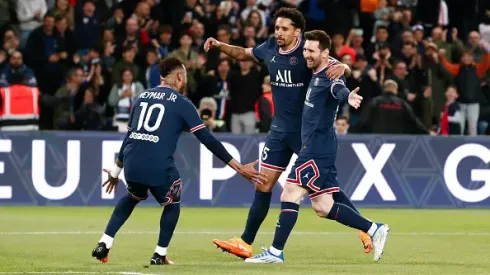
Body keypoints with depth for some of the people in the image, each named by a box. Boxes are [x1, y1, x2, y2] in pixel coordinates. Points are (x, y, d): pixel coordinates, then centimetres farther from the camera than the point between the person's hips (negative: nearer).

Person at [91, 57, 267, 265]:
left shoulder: (142, 97, 19)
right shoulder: (182, 103, 4)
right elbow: (207, 139, -1)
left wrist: (116, 171, 37)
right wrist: (239, 168, 1)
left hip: (132, 164, 5)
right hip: (159, 167, -5)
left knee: (133, 197, 34)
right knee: (172, 204, 25)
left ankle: (104, 245, 21)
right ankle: (159, 255, 18)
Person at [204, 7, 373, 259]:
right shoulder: (270, 47, 1)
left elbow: (343, 68, -22)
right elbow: (244, 54, 20)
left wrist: (341, 67, -45)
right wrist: (219, 46, 4)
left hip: (308, 131, -5)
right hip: (280, 130, 6)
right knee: (263, 186, 5)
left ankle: (364, 230, 9)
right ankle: (245, 244, 9)